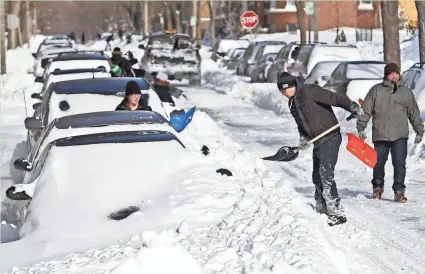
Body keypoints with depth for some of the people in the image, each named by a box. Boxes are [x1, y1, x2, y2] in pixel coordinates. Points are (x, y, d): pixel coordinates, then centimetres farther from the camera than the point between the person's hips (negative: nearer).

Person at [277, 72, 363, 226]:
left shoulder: (310, 91, -12)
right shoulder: (292, 103, 14)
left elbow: (335, 98, -19)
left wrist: (351, 106, -33)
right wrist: (304, 138, 1)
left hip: (330, 138, -9)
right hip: (318, 142, 9)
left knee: (325, 174, -17)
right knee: (317, 177, 14)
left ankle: (337, 212, -18)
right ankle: (322, 210, 27)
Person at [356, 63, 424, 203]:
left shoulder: (406, 92, 9)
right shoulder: (376, 90, 5)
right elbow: (366, 110, 5)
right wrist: (361, 128, 1)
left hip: (400, 136, 0)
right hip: (380, 135, 0)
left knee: (400, 163, -10)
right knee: (378, 163, 10)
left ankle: (399, 191, -4)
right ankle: (377, 187, 31)